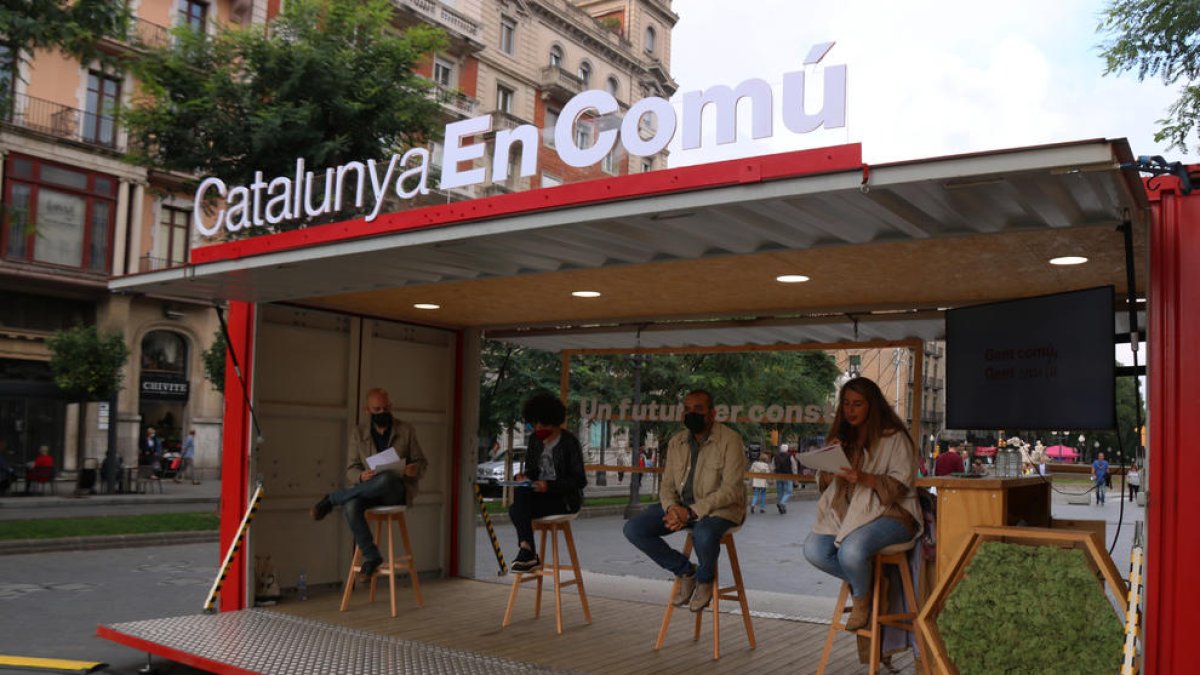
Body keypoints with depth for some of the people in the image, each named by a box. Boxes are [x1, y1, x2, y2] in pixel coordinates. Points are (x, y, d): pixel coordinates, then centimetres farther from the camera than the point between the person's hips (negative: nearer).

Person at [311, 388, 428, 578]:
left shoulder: (406, 430, 7)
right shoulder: (358, 434, 9)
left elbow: (422, 463, 9)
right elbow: (351, 470, 6)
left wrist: (416, 469, -16)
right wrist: (361, 476, -19)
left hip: (397, 491, -1)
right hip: (368, 490, 2)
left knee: (385, 479, -39)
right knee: (350, 506, -35)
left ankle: (332, 499, -18)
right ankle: (371, 555, -18)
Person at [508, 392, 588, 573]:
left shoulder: (570, 442, -11)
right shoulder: (535, 440, 9)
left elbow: (580, 481, -12)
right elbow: (531, 470, 16)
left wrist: (549, 486, -24)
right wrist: (523, 477, -10)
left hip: (565, 499, -6)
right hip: (541, 493, 6)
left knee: (516, 510, -24)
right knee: (520, 490, -28)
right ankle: (527, 552, -31)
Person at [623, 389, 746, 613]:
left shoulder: (729, 440, -12)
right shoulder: (676, 442, 6)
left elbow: (730, 490, -18)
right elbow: (667, 485, 8)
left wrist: (691, 512, -26)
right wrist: (672, 508, -16)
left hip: (720, 508, -6)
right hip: (682, 505, 6)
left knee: (704, 534, -41)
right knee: (633, 528, -14)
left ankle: (705, 579, -5)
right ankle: (685, 571, 3)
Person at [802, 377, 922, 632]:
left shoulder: (894, 438, -1)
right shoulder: (842, 438, 18)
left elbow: (901, 484, -10)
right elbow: (825, 485, 17)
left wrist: (864, 478, -26)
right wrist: (828, 472, -8)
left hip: (890, 513, -6)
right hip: (847, 513, 6)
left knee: (851, 550, -34)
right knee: (813, 549, -21)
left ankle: (862, 597, -1)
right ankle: (866, 583, 1)